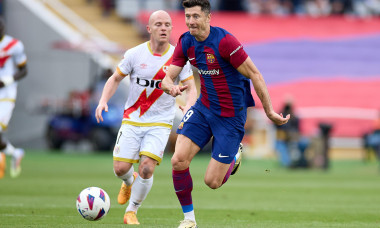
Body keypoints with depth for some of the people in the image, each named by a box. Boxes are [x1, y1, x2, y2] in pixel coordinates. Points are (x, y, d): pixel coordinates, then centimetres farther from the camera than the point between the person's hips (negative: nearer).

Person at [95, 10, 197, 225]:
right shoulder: (135, 54, -4)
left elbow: (191, 88, -3)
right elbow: (115, 79, 7)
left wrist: (188, 106, -25)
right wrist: (103, 101, -10)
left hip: (160, 123, -1)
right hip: (132, 120, 1)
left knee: (147, 168, -18)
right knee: (121, 169, -5)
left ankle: (132, 211, 5)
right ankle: (129, 182, 35)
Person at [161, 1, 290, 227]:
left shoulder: (225, 41, -23)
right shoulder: (186, 42, -3)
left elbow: (254, 75, -18)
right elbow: (168, 77, -3)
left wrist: (269, 111, -15)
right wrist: (171, 87, -29)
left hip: (231, 116, -6)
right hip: (203, 108, 6)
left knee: (212, 181, -5)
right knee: (178, 160, -11)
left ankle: (234, 157, 31)